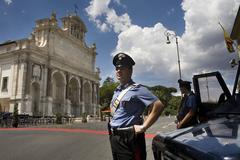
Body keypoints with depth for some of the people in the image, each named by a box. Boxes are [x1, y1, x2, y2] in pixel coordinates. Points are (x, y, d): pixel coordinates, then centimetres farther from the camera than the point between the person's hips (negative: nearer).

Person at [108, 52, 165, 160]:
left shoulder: (137, 89, -15)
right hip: (114, 137, 8)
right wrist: (114, 118, 13)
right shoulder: (117, 90, 9)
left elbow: (159, 106, -23)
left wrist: (143, 127, -20)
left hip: (129, 138, -8)